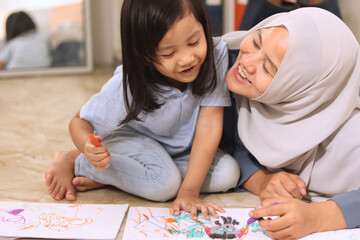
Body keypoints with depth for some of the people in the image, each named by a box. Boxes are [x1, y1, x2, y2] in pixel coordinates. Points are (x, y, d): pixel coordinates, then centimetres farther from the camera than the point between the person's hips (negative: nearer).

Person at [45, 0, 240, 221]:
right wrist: (88, 147, -42)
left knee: (228, 174, -18)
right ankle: (73, 161, -9)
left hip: (182, 149, 5)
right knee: (165, 184, -31)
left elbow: (210, 125, -27)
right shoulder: (127, 86, -31)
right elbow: (80, 121, -17)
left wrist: (189, 191, -30)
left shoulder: (215, 55, -29)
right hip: (131, 137, -5)